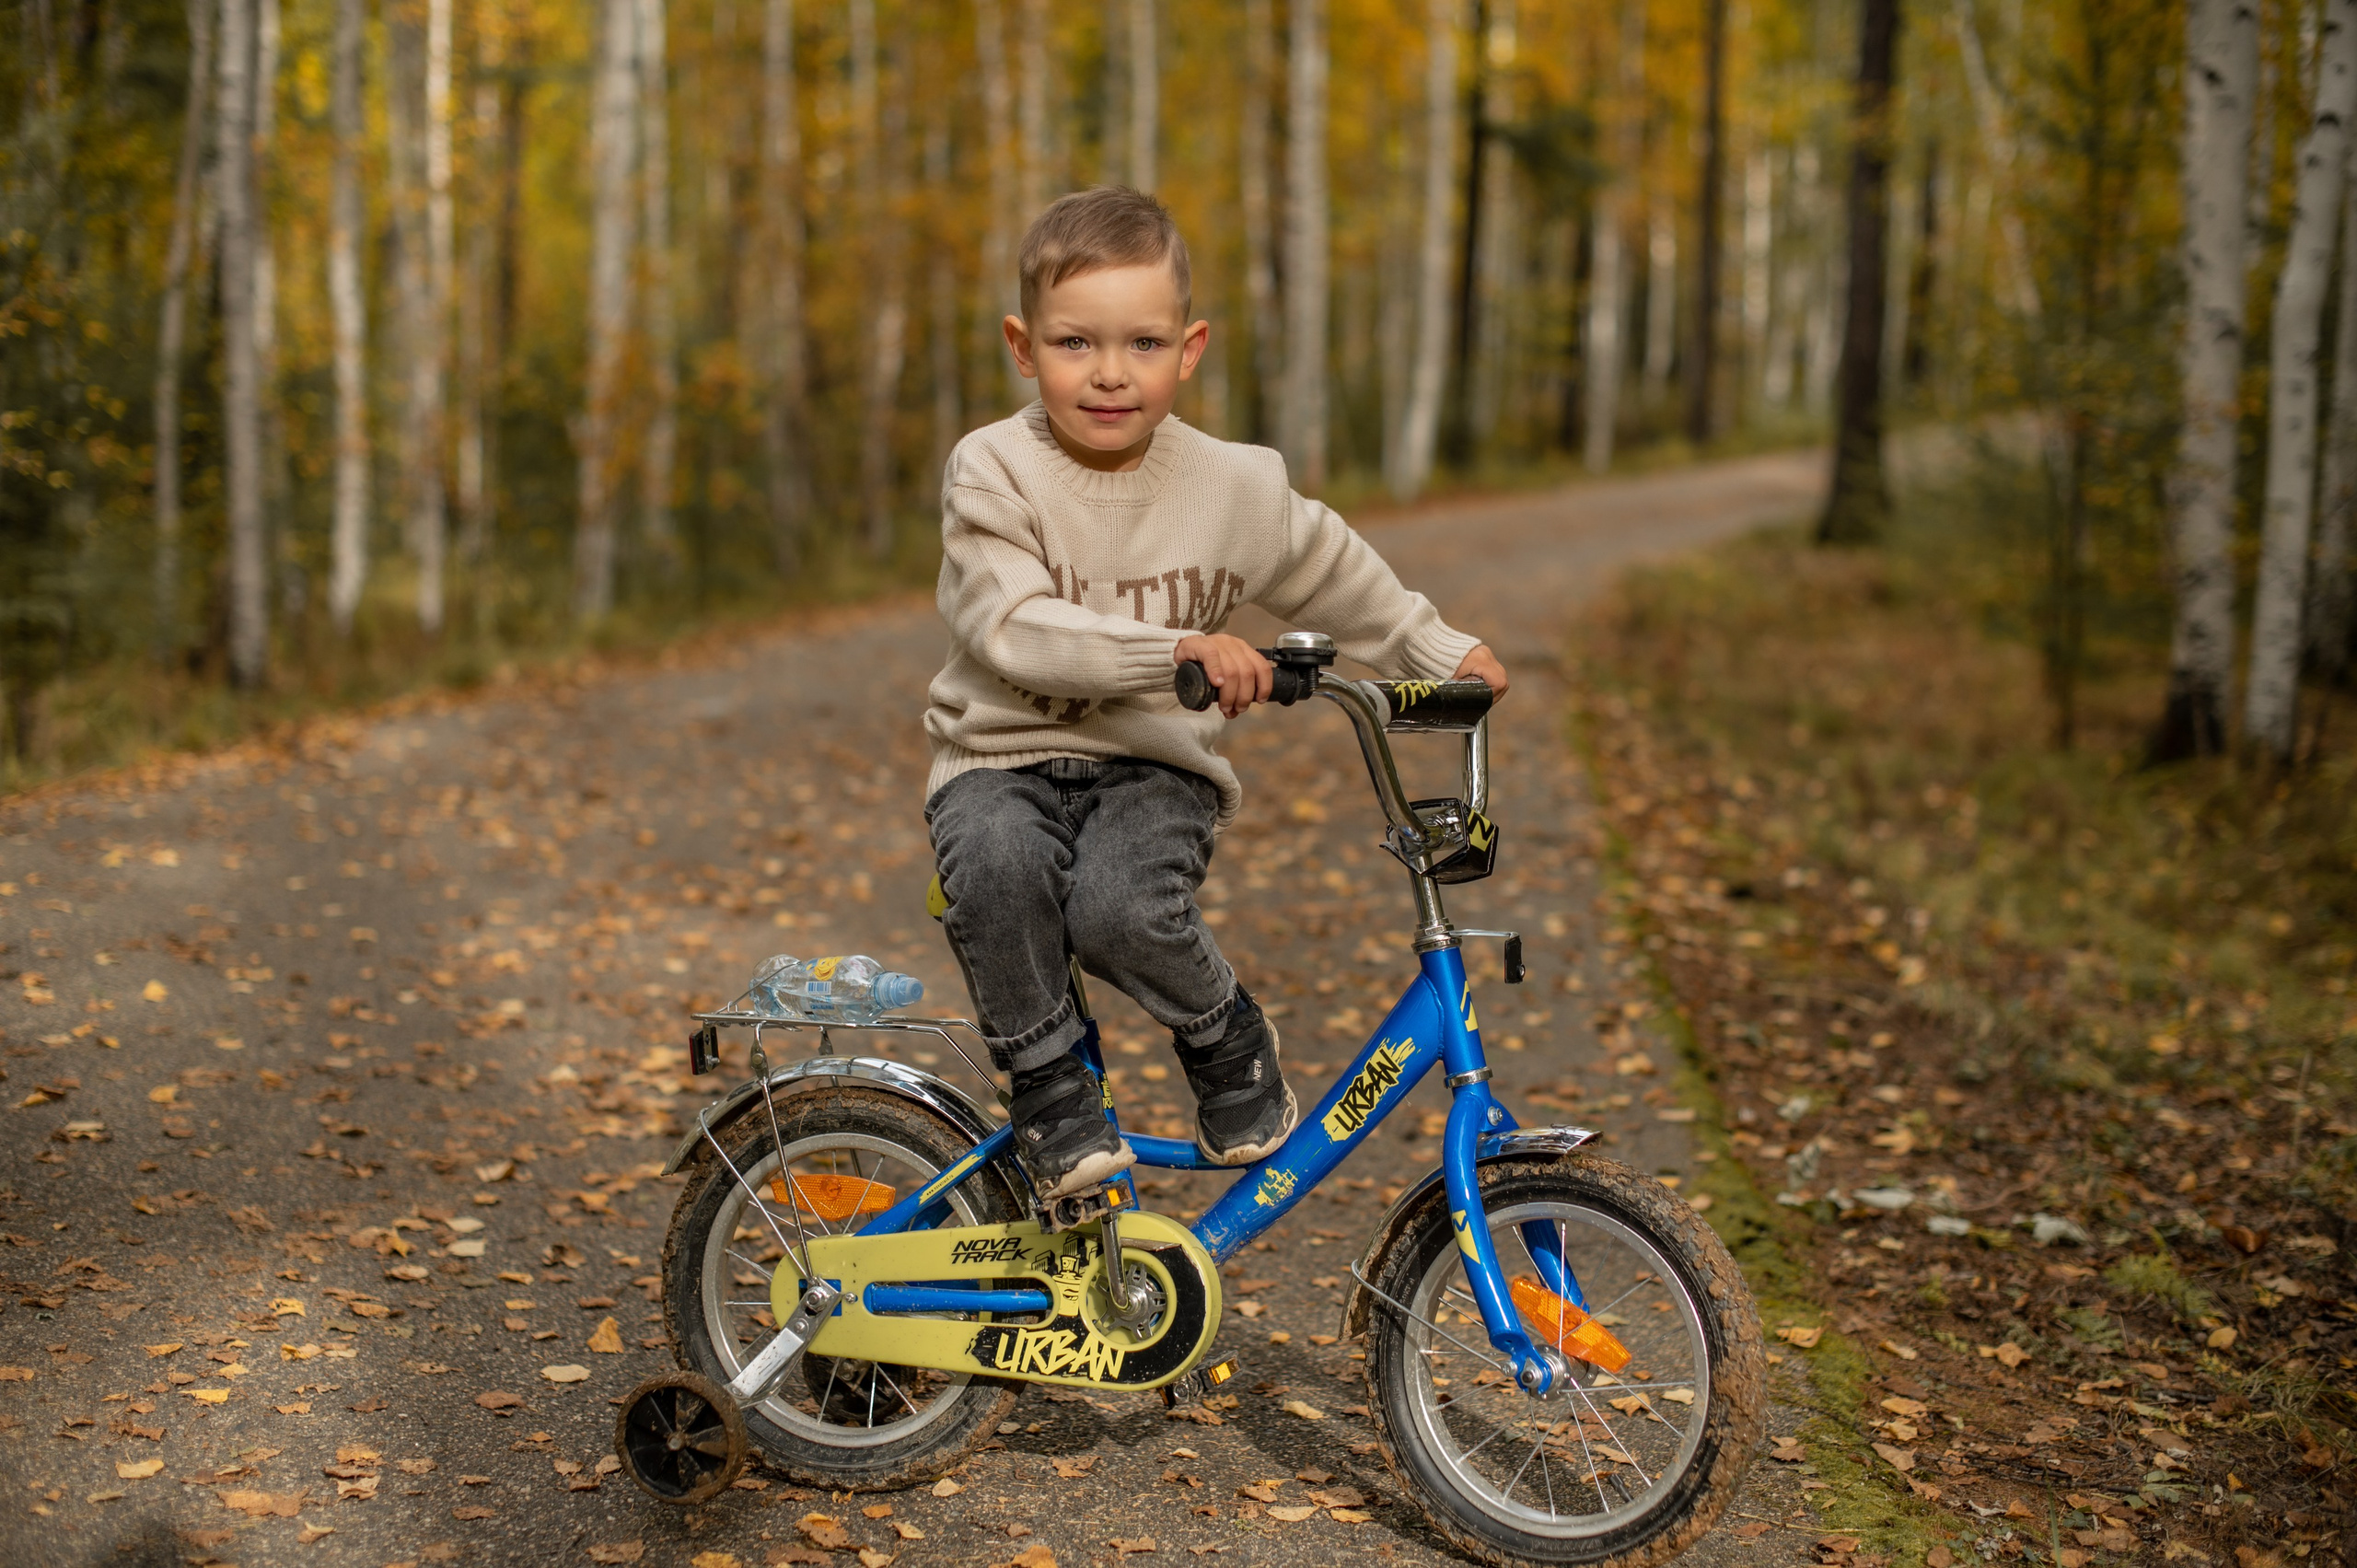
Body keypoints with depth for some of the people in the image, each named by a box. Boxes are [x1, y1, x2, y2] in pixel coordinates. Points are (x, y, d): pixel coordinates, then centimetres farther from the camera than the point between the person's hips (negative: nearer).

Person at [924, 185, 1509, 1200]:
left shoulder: (1235, 486, 1)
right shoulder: (994, 473, -9)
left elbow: (1334, 576, 21)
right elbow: (1014, 632, -22)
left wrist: (1439, 651, 23)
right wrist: (1176, 648, -31)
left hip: (1155, 770, 1)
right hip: (1005, 757, -1)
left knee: (1118, 908, -32)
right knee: (996, 863, -36)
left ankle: (1227, 1040, 1)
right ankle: (1048, 1086, -13)